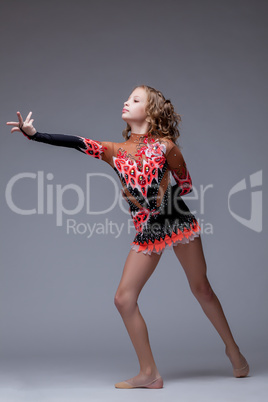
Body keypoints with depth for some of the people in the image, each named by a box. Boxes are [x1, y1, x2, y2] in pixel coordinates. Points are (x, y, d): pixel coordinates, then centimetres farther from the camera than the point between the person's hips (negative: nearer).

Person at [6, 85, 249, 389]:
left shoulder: (165, 145, -5)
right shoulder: (116, 151, 5)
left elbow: (186, 186, 4)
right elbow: (77, 143, -7)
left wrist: (159, 196, -5)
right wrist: (34, 134, -17)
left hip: (179, 223, -4)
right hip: (146, 232, 4)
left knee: (201, 289, 7)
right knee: (123, 299, -4)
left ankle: (233, 350, 30)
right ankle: (149, 374, 7)